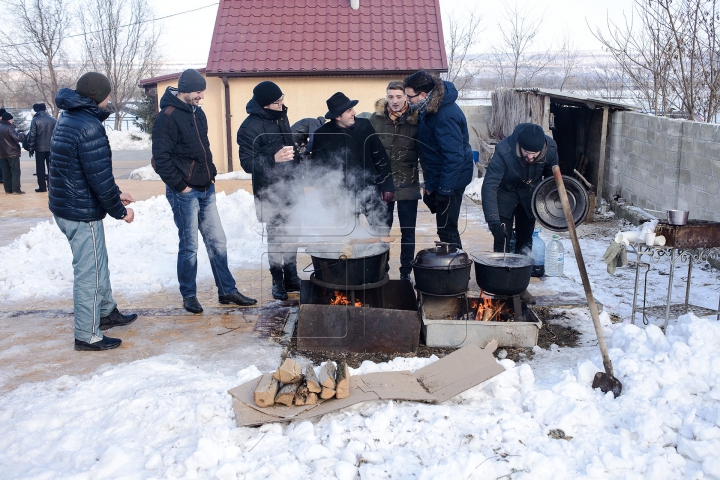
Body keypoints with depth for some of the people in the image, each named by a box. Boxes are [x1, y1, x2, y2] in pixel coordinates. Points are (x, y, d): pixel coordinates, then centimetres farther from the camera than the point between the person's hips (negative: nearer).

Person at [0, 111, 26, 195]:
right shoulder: (9, 128, -15)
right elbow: (17, 138, -22)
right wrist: (22, 134, -3)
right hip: (12, 153, -7)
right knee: (15, 171, -4)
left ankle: (8, 189, 10)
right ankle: (16, 189, -9)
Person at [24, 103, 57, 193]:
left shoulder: (35, 120, -8)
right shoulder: (52, 120, 0)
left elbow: (32, 135, -7)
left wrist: (31, 148, 0)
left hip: (40, 148, -2)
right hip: (51, 147, 2)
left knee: (40, 168, 5)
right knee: (51, 166, 10)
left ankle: (42, 187, 5)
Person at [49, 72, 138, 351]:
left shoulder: (67, 119, 11)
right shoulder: (89, 126, -22)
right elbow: (99, 177, -23)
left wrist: (115, 194, 18)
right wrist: (119, 210, -10)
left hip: (64, 207, 10)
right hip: (82, 213, -10)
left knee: (97, 262, 24)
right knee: (89, 272, 2)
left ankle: (106, 312, 41)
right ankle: (88, 336, 13)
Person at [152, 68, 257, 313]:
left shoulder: (197, 113, 13)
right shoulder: (167, 117, -13)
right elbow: (161, 158, -16)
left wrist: (211, 175, 12)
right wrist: (180, 185, -16)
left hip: (206, 190, 8)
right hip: (185, 193, -8)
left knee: (217, 242, 10)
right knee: (189, 246, 2)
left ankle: (227, 290, 19)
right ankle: (189, 296, 16)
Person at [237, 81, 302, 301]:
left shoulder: (281, 117, 8)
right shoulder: (250, 127, -15)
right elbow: (247, 163, -18)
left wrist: (297, 172, 21)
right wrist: (273, 159, -32)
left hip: (290, 188, 7)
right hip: (270, 192, -7)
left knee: (292, 234, 13)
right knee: (275, 236, 2)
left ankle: (291, 277, 27)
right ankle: (277, 281, 17)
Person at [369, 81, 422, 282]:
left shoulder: (415, 120, -4)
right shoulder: (376, 118, 0)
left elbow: (424, 152, 1)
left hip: (408, 185, -1)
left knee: (408, 231, 8)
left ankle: (406, 272, 20)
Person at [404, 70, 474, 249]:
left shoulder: (445, 116, -28)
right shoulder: (430, 107, 1)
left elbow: (454, 156, -28)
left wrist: (444, 189, -24)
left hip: (449, 180, -10)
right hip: (436, 176, 10)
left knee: (446, 229, -3)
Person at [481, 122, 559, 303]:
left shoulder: (550, 148, -25)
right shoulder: (504, 151, -37)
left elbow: (552, 175, -4)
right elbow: (489, 186, -40)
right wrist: (494, 221, -46)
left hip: (529, 196, 3)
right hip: (505, 194, -3)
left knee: (525, 243, 9)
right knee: (501, 241, -6)